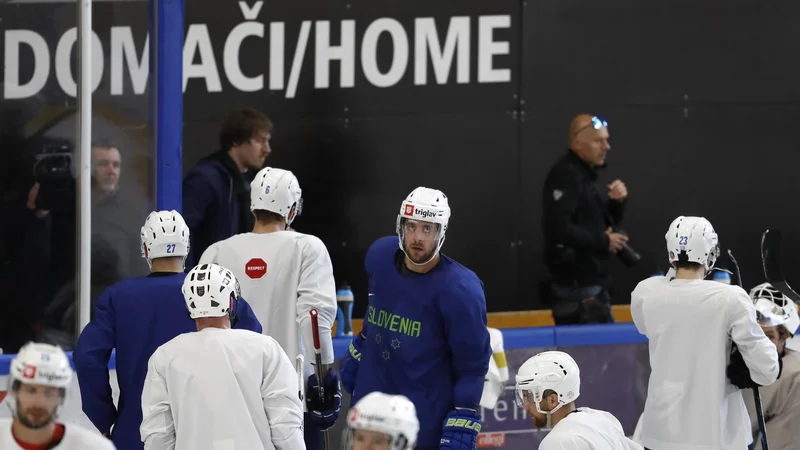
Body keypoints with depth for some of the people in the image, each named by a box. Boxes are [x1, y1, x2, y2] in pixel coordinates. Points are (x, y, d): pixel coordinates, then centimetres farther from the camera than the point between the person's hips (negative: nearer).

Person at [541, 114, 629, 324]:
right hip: (577, 285, -10)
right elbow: (558, 228, -28)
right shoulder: (565, 175, -16)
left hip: (592, 281, 10)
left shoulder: (585, 174, 16)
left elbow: (606, 221, 22)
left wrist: (618, 202, -1)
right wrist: (603, 241, -18)